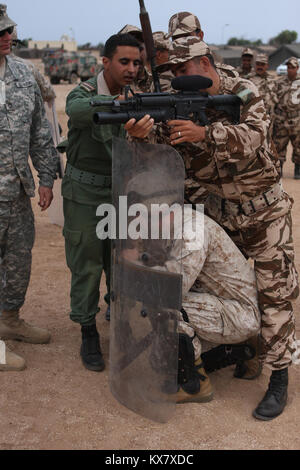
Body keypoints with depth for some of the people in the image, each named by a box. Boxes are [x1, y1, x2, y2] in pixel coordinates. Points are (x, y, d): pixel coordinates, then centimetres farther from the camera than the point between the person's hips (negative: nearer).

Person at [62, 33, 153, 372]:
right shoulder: (83, 93, -10)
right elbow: (78, 109, -37)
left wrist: (136, 133, -26)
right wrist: (118, 102, -56)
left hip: (121, 192, 4)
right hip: (85, 194, -3)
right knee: (86, 265, 1)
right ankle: (88, 334, 16)